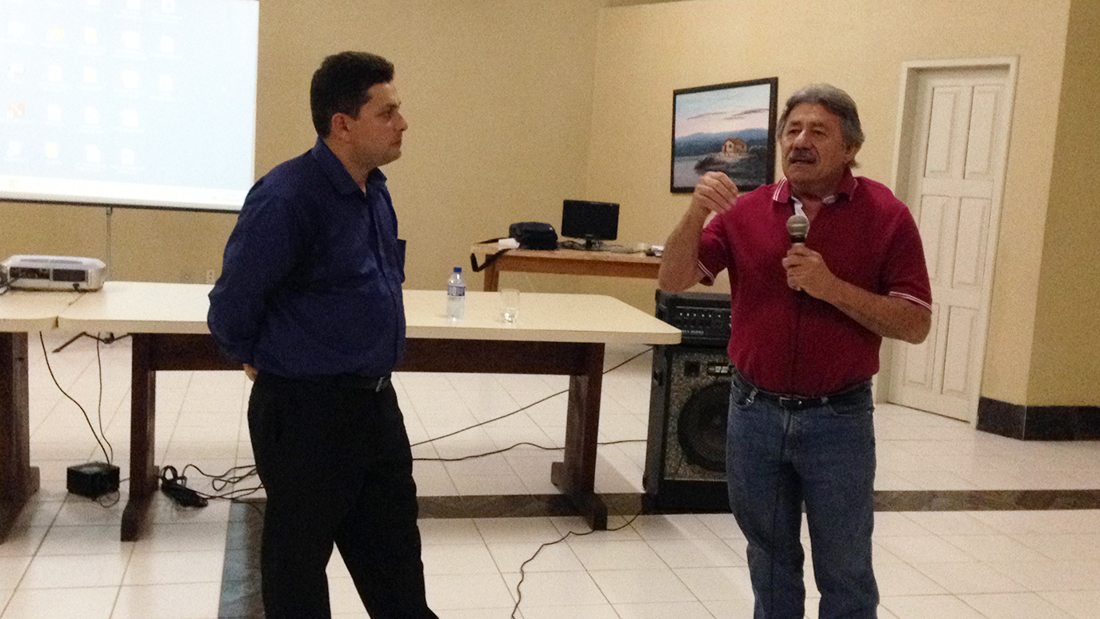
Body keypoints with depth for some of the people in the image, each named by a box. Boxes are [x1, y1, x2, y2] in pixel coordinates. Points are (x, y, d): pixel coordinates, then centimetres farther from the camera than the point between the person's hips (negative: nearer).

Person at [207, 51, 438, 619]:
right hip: (305, 411, -8)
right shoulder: (287, 198, -21)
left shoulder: (374, 189, 6)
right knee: (299, 555, 11)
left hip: (376, 402, 8)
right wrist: (258, 361, 0)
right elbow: (232, 304, -15)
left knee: (394, 551, 19)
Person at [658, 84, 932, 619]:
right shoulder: (746, 211, 1)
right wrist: (695, 214, -19)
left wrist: (832, 288, -20)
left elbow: (916, 324, -8)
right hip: (755, 413, 3)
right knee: (770, 560, 19)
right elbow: (673, 281, -2)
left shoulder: (886, 217, -6)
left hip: (838, 419, -2)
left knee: (845, 572, 9)